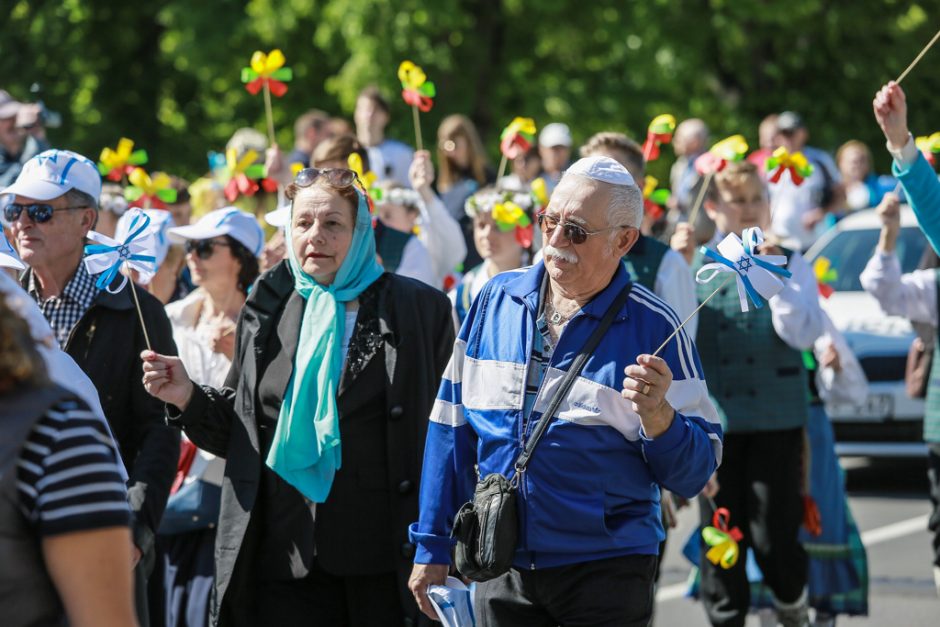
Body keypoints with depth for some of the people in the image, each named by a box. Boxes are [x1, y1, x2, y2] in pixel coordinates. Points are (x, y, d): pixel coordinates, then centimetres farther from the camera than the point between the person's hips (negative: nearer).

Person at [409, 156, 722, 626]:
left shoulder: (654, 327, -5)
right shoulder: (497, 299, 3)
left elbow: (695, 472, -6)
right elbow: (453, 426, 9)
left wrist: (657, 415, -26)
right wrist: (433, 547, 7)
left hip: (607, 570, -3)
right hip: (502, 570, 3)